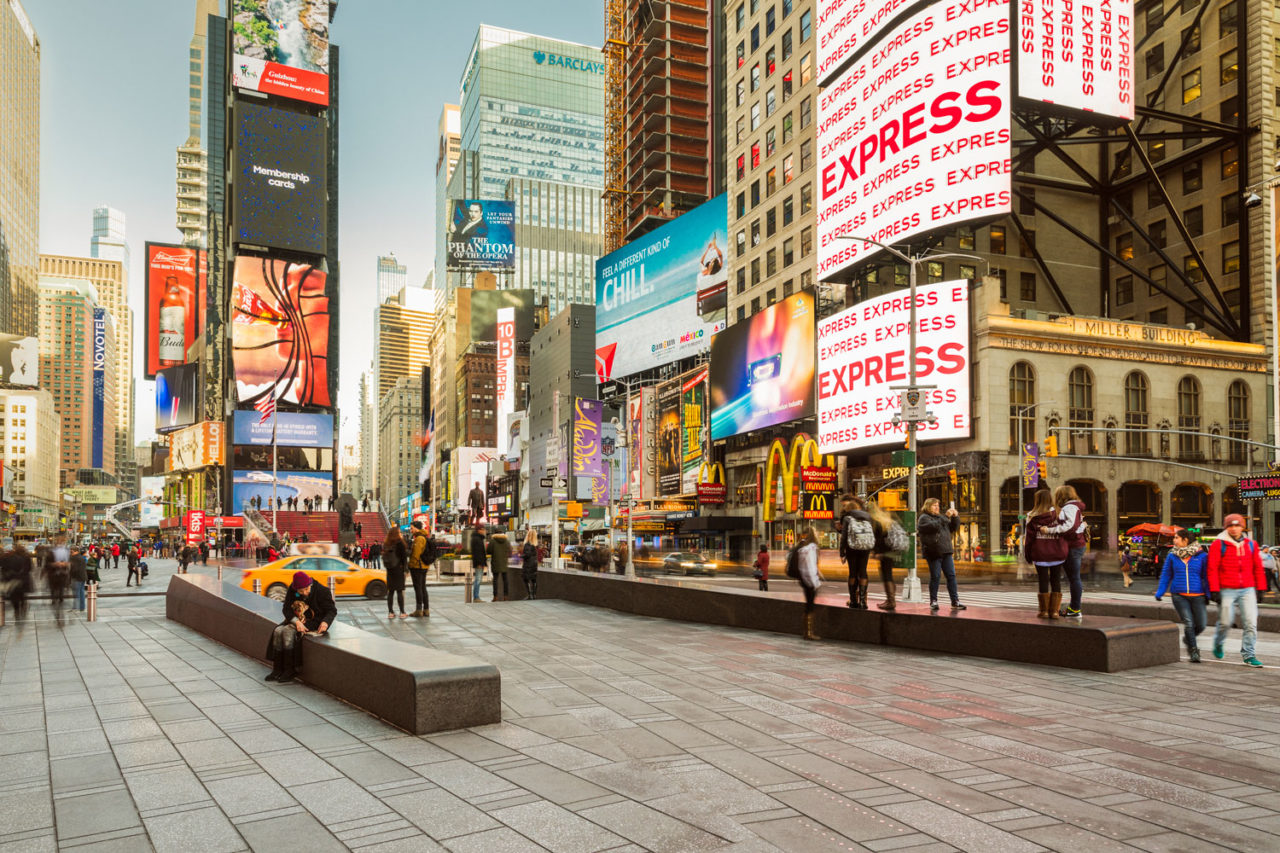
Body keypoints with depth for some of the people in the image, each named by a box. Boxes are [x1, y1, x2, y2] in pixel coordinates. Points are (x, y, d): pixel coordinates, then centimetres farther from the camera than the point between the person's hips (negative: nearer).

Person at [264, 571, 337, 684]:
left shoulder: (321, 591, -16)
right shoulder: (292, 590, -6)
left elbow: (332, 610, -10)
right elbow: (286, 608, -7)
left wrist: (325, 622, -31)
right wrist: (297, 622, -25)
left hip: (315, 621, -5)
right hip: (298, 619, 5)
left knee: (288, 631, -27)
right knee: (278, 631, -20)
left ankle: (290, 670, -20)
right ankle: (277, 670, -15)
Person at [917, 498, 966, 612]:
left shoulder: (941, 517, 22)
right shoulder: (924, 517, -2)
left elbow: (953, 528, 20)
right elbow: (934, 526, -20)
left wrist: (955, 517, 5)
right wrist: (946, 517, -19)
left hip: (946, 552, 7)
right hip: (934, 552, -7)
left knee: (951, 576, 1)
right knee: (935, 577, -4)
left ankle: (955, 602, 2)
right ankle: (933, 601, 6)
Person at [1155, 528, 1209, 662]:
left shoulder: (1201, 556, 0)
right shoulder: (1172, 556, 4)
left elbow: (1206, 576, 4)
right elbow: (1165, 575, 9)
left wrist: (1208, 595, 0)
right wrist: (1159, 593, 3)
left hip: (1197, 596, 0)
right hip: (1179, 595, 0)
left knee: (1200, 625, 4)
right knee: (1188, 623, -9)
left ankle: (1187, 639, 35)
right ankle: (1193, 650, 7)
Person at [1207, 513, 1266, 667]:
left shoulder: (1251, 544, 10)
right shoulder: (1218, 544, -3)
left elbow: (1258, 568, 16)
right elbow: (1212, 569, -5)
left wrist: (1260, 589, 13)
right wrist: (1215, 591, -9)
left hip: (1248, 590, 3)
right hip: (1227, 590, -3)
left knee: (1251, 623, -4)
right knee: (1225, 622, 2)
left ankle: (1248, 654, 5)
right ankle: (1218, 644, 30)